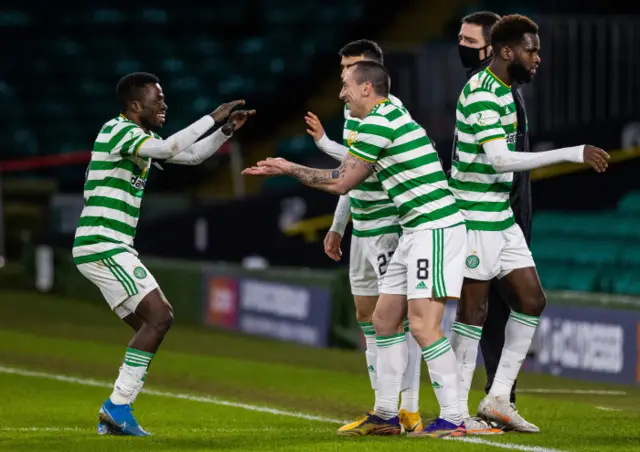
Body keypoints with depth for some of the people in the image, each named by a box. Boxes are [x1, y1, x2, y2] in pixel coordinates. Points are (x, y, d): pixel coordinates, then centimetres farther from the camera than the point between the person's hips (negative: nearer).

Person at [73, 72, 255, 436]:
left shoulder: (141, 137, 17)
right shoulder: (117, 131, -12)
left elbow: (192, 155, 24)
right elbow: (169, 148, -26)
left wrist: (228, 130, 10)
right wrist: (213, 117, -21)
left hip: (112, 249, 10)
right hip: (103, 246, -10)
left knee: (154, 323, 9)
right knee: (158, 317, -14)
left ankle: (115, 415, 9)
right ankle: (118, 406, -13)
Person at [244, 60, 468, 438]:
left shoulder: (379, 121, -13)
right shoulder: (389, 117, 17)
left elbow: (341, 182, -4)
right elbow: (348, 179, 25)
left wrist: (289, 168, 7)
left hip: (435, 229, -11)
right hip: (419, 232, 11)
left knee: (423, 324, -15)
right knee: (385, 318, 11)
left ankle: (453, 418, -14)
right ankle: (386, 414, 16)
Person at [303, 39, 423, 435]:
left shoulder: (390, 109, -14)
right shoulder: (352, 110, 14)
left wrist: (324, 143, -24)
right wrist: (337, 228, 24)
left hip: (391, 226, -9)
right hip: (363, 228, 9)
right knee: (367, 316, 10)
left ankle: (409, 411, -7)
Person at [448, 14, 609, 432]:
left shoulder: (503, 90, 11)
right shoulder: (482, 95, -20)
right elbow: (499, 159, -29)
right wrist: (571, 154, -29)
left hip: (501, 216, 9)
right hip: (476, 215, -9)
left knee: (532, 300, 7)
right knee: (474, 309, -4)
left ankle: (498, 398, 10)